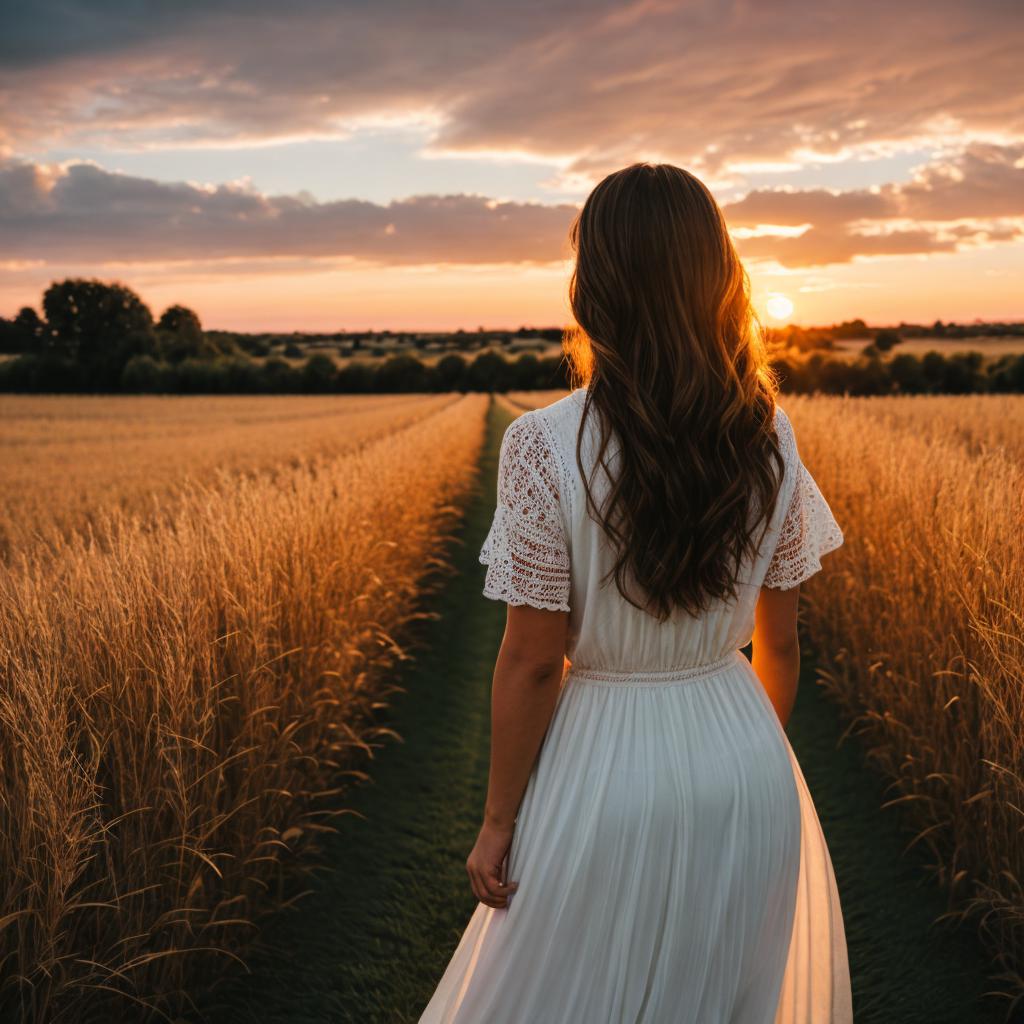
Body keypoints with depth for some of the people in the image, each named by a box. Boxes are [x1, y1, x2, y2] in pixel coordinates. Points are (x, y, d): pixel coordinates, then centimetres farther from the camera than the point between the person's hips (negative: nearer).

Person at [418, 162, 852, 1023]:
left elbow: (532, 661, -16)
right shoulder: (767, 437, -6)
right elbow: (779, 642, 2)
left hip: (606, 777, -4)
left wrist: (499, 822, -3)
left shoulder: (546, 446, -19)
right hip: (747, 765, 4)